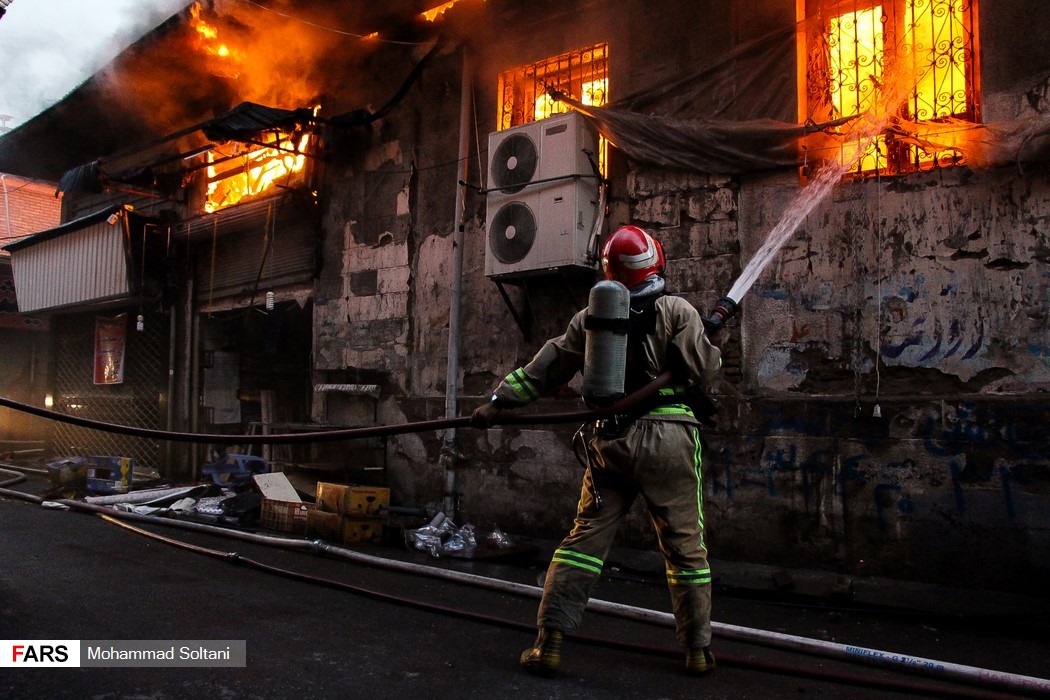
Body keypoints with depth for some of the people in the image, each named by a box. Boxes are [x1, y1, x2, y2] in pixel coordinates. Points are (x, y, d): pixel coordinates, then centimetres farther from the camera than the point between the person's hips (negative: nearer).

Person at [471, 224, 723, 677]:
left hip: (609, 442, 2)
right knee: (685, 545, 10)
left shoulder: (590, 319, 7)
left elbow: (546, 368, 9)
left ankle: (549, 642, 6)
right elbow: (704, 370, -4)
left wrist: (497, 402, 16)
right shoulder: (676, 311, -3)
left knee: (585, 537, 8)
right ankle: (698, 649, 19)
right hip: (668, 440, -2)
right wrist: (712, 345, 18)